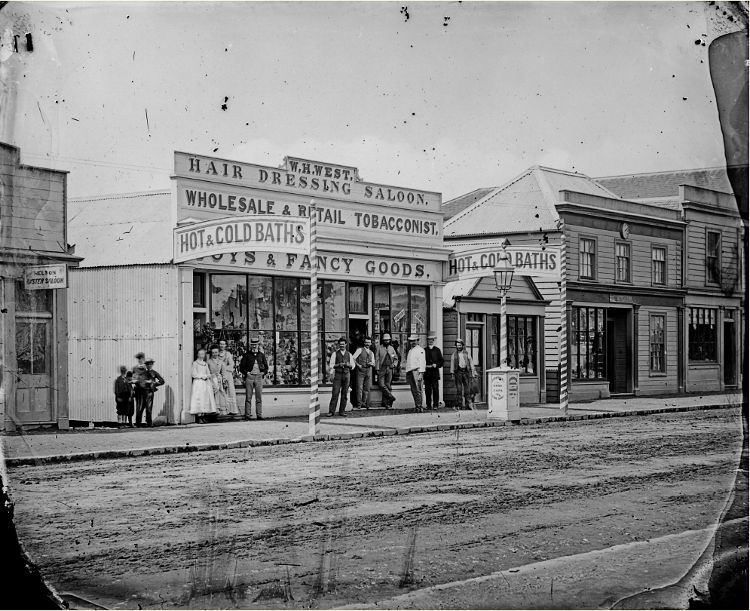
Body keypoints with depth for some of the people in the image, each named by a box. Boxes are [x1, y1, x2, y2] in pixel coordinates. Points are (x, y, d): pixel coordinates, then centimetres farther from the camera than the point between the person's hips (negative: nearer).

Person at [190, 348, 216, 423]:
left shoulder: (205, 364, 19)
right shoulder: (195, 363, 1)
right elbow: (194, 374, -6)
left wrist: (207, 376, -4)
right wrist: (202, 376, -10)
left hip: (206, 383, 6)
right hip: (198, 382, -6)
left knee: (206, 399, -1)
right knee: (199, 399, -12)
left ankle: (203, 416, 1)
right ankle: (199, 417, -14)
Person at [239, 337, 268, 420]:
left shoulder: (261, 355, 13)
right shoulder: (247, 355, 7)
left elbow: (266, 366, 19)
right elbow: (241, 367, 8)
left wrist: (264, 372, 3)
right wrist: (246, 372, -6)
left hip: (259, 377, 2)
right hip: (249, 376, -2)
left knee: (259, 397, 0)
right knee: (248, 397, -3)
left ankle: (259, 415, 3)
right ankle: (247, 415, -1)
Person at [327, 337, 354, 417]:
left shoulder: (349, 354, 10)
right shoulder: (335, 354, 3)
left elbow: (352, 366, 9)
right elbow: (331, 365, 0)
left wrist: (347, 365, -11)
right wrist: (338, 365, -16)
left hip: (346, 374, 3)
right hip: (338, 374, -3)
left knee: (344, 394, 3)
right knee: (335, 393, -8)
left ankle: (342, 411, 8)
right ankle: (331, 411, -5)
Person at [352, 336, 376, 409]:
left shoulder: (371, 353, 18)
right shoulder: (360, 350, 3)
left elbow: (374, 364, 20)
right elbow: (353, 358, -4)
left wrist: (372, 363, -3)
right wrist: (357, 365, -14)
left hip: (369, 371, 5)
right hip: (360, 370, -5)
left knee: (367, 388, 4)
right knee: (359, 387, -8)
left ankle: (364, 403, 11)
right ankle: (359, 404, -5)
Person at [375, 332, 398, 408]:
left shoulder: (391, 348, 14)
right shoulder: (379, 348, 4)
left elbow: (396, 358, 22)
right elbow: (377, 359, -1)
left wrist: (394, 364, 2)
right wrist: (377, 369, -9)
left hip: (389, 369, 2)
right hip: (382, 369, -2)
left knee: (387, 385, 0)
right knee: (382, 385, -15)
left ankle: (386, 402, 1)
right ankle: (391, 397, -11)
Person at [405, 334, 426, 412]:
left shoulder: (420, 350, -1)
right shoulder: (410, 350, 23)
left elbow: (422, 362, -8)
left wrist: (421, 373, -16)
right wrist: (407, 375, 21)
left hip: (416, 370, -8)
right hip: (409, 371, 8)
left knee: (418, 390, -11)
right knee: (413, 390, 4)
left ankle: (419, 406, -13)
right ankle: (416, 406, 5)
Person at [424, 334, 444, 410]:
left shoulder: (437, 350, 9)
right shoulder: (424, 350, 11)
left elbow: (442, 361, 8)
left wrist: (436, 365, -9)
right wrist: (424, 366, -5)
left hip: (435, 372, -1)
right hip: (427, 372, 1)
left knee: (435, 389, -5)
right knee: (427, 390, 0)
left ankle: (435, 405, -2)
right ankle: (428, 405, 5)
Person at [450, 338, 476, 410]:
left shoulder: (466, 354, 12)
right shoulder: (454, 355, 10)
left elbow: (471, 363, 11)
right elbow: (452, 365, 9)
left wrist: (473, 372, 4)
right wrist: (452, 374, 2)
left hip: (466, 371, 1)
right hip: (458, 372, -1)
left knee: (467, 389, -1)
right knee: (459, 390, -3)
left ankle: (468, 404, 3)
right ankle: (459, 405, -1)